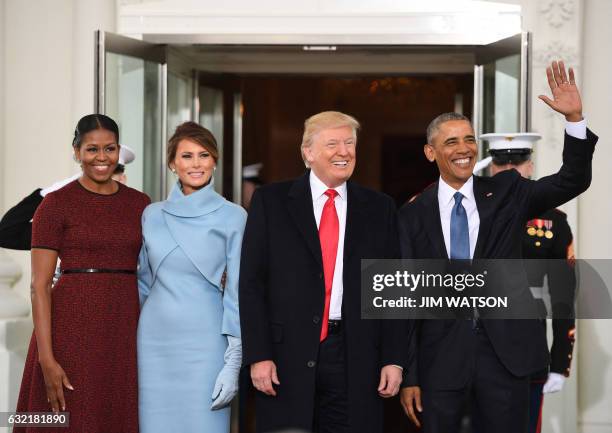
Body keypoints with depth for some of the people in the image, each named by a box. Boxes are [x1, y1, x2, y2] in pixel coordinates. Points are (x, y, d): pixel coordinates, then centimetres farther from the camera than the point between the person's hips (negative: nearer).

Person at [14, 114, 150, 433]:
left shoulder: (140, 204, 10)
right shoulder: (56, 204, -3)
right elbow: (39, 285, -7)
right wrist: (46, 358, -15)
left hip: (126, 332, 4)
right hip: (74, 329, -4)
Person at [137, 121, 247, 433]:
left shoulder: (233, 217, -2)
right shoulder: (152, 215, 8)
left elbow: (237, 293, -3)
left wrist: (233, 363, -8)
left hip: (204, 342, -3)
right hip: (155, 340, 3)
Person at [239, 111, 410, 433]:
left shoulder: (379, 208, 10)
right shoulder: (271, 201, 4)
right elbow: (252, 283, 0)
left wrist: (394, 358, 1)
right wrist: (258, 355, -7)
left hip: (356, 358, 2)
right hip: (288, 355, -1)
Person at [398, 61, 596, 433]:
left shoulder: (506, 193, 5)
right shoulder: (413, 216, 2)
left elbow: (573, 181, -6)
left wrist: (575, 117, -21)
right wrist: (408, 377, 1)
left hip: (506, 350, 0)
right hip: (441, 356, 0)